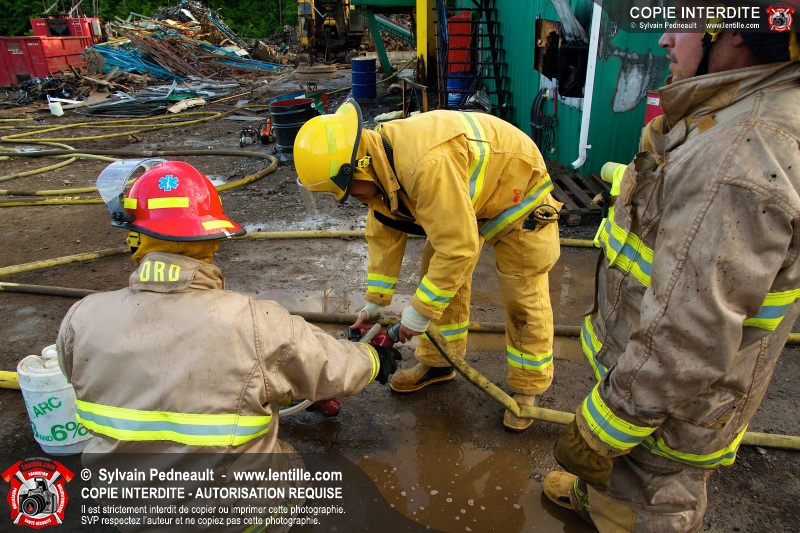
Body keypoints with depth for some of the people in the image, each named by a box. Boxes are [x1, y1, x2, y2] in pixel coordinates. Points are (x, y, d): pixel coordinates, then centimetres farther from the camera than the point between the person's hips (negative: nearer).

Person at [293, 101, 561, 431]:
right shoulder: (378, 162, -12)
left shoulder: (428, 164, -42)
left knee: (524, 301, -2)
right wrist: (375, 301, 0)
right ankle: (437, 364, 26)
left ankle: (528, 387, 18)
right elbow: (383, 235, -2)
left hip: (517, 192, -8)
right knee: (435, 271, 9)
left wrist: (419, 312, -27)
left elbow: (459, 248, -39)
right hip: (463, 200, 8)